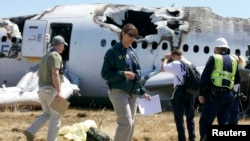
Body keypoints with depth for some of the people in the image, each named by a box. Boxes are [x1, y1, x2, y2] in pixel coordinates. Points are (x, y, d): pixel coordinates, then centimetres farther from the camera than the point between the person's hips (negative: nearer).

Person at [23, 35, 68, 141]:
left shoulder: (45, 56, 17)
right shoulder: (56, 56, -11)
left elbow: (39, 73, 27)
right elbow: (55, 74, -23)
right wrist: (59, 91, -26)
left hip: (42, 89, 9)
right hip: (52, 89, -9)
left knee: (47, 114, 19)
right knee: (56, 116, 0)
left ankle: (31, 131, 2)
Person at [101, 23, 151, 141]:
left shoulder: (132, 52, 13)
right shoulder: (113, 51, -7)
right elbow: (105, 73, -9)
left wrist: (142, 92, 17)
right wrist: (123, 74, -19)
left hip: (132, 92, 7)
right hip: (118, 91, -7)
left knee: (131, 123, 9)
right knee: (126, 122, -16)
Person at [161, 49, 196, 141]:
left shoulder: (176, 64, -5)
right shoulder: (190, 64, 13)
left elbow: (163, 68, 0)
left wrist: (166, 59, 16)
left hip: (180, 91, -6)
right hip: (190, 91, 6)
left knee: (179, 117, -1)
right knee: (190, 117, 17)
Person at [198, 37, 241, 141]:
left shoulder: (214, 58, -1)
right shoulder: (233, 60, 15)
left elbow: (204, 77, -7)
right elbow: (238, 80, 19)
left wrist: (201, 94, -2)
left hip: (215, 94, -5)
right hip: (228, 95, 6)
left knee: (205, 122, -2)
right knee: (224, 123, 10)